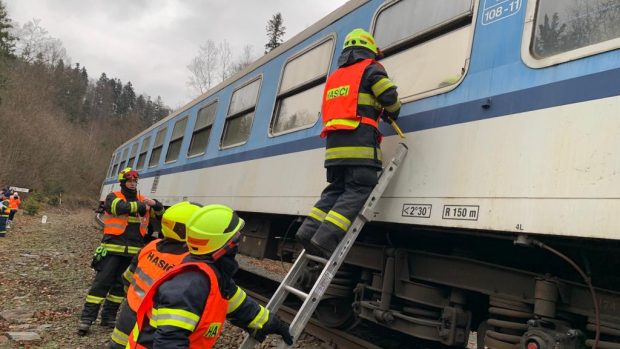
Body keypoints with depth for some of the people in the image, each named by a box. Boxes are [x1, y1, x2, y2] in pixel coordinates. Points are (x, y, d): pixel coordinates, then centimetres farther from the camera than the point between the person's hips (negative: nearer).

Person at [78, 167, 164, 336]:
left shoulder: (142, 200, 14)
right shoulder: (113, 197, 1)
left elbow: (162, 211, 14)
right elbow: (121, 207, -21)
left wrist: (154, 203, -7)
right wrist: (141, 206, -12)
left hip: (134, 252, 5)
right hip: (112, 249, -5)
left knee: (121, 285, 10)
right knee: (101, 283, -4)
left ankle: (108, 317, 22)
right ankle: (87, 319, 3)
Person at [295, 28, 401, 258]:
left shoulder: (334, 77, 27)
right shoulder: (371, 69, 7)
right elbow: (390, 97, -5)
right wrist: (392, 114, 18)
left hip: (334, 144, 7)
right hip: (359, 143, -7)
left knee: (335, 190, 11)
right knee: (357, 192, -9)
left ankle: (309, 230, -5)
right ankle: (326, 238, -23)